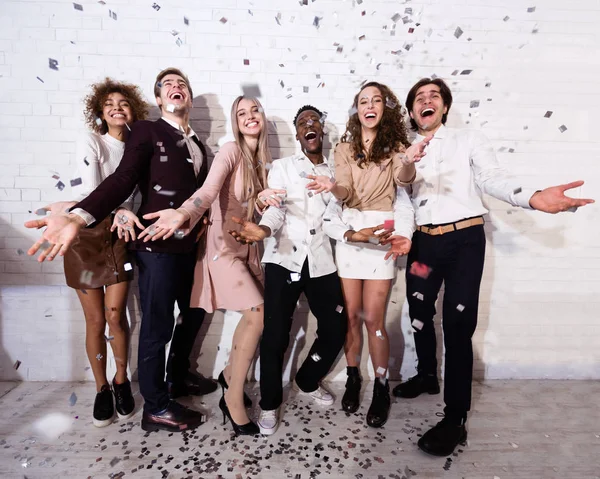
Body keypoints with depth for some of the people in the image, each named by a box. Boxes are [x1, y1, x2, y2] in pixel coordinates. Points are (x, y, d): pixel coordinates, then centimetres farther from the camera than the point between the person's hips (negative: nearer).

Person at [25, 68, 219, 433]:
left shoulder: (197, 144, 18)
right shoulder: (147, 131, -2)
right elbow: (123, 180, -15)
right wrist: (79, 218, -28)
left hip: (189, 246, 8)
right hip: (157, 246, -7)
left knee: (194, 313, 20)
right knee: (157, 327, 2)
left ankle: (178, 378, 43)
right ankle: (156, 408, 22)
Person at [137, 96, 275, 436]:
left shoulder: (264, 160, 9)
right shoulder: (231, 151, -13)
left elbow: (257, 208, 8)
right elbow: (208, 190, -31)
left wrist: (264, 200, -15)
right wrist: (183, 214, -50)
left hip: (248, 246, 8)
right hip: (224, 245, -8)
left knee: (254, 316, 11)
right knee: (258, 315, -15)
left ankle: (230, 374, 35)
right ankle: (234, 399, 2)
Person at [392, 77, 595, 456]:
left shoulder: (470, 140, 7)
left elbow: (494, 180, -6)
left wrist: (533, 198, -25)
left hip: (465, 240, -3)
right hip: (424, 240, 4)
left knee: (457, 326, -5)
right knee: (419, 315, 14)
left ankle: (456, 419, 5)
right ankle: (428, 376, 40)